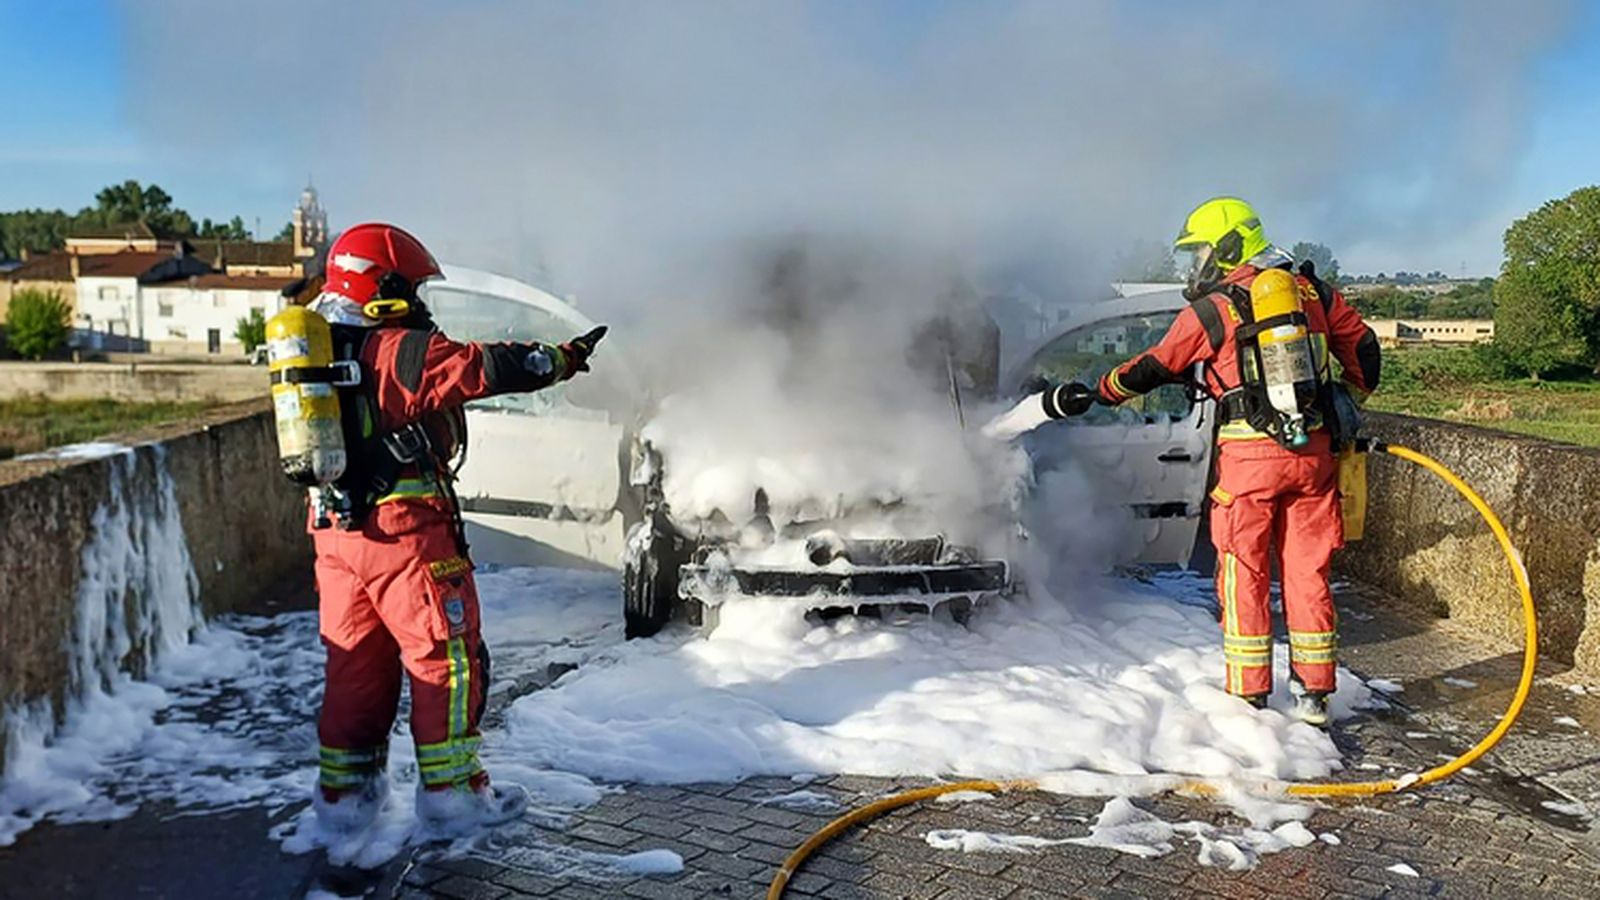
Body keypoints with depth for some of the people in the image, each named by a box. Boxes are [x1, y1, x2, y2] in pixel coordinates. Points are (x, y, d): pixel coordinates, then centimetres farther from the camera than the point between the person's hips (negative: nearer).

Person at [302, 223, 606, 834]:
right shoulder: (405, 352, -14)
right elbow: (486, 367, -16)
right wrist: (562, 359, -7)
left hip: (334, 530, 8)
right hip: (405, 530, -8)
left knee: (355, 663, 16)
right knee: (447, 659, 3)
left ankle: (343, 793, 23)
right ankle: (451, 791, 9)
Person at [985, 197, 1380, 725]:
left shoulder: (1212, 309, -5)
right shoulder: (1310, 290, 11)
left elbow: (1154, 368, -1)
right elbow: (1363, 347, 16)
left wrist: (1091, 394, 10)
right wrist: (1346, 406, 29)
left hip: (1249, 454, -5)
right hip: (1313, 450, 5)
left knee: (1244, 576, 4)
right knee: (1308, 573, 11)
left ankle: (1247, 697, 9)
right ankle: (1314, 695, 17)